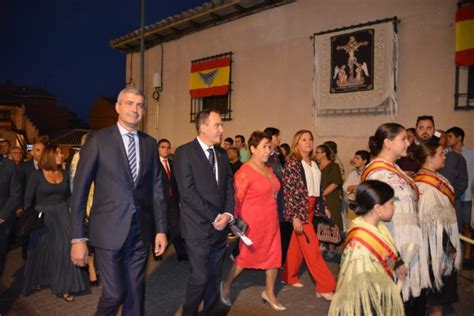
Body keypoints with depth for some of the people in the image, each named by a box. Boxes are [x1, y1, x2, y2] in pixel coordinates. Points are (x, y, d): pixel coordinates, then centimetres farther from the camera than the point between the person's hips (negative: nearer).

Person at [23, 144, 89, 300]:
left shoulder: (65, 174, 3)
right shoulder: (37, 175, -9)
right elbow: (28, 199, -5)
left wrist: (70, 213, 5)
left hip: (62, 215, 3)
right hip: (42, 217, -2)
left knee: (66, 248, -3)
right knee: (40, 250, 12)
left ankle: (64, 286, 7)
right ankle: (36, 281, 36)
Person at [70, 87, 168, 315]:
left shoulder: (149, 143, 7)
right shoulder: (98, 140, -4)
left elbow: (156, 189, 8)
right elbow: (79, 190, -5)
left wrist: (161, 229, 5)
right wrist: (78, 238, -8)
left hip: (141, 229, 4)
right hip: (110, 229, -3)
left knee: (136, 292, 13)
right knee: (114, 293, 0)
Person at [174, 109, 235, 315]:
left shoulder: (222, 154, 12)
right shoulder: (184, 152, -8)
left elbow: (229, 187, 11)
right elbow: (188, 192, -15)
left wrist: (228, 215, -6)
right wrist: (214, 217, -14)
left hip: (220, 226, 6)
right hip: (199, 227, -6)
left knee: (215, 277, 12)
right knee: (200, 277, -1)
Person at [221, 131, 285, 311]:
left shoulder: (268, 169, 6)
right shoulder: (245, 172, -16)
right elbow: (236, 199, -14)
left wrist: (274, 215, 9)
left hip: (271, 221, 7)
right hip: (253, 222, -7)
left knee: (274, 255, 12)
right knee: (246, 256, 8)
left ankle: (269, 293, 32)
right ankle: (226, 285, 32)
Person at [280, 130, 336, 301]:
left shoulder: (313, 163, 10)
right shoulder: (292, 163, -12)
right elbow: (289, 191, -16)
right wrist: (295, 217, -19)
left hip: (310, 208, 7)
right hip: (299, 209, -7)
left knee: (298, 244, 15)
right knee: (312, 247, -4)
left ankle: (289, 277, 30)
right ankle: (325, 286, 4)